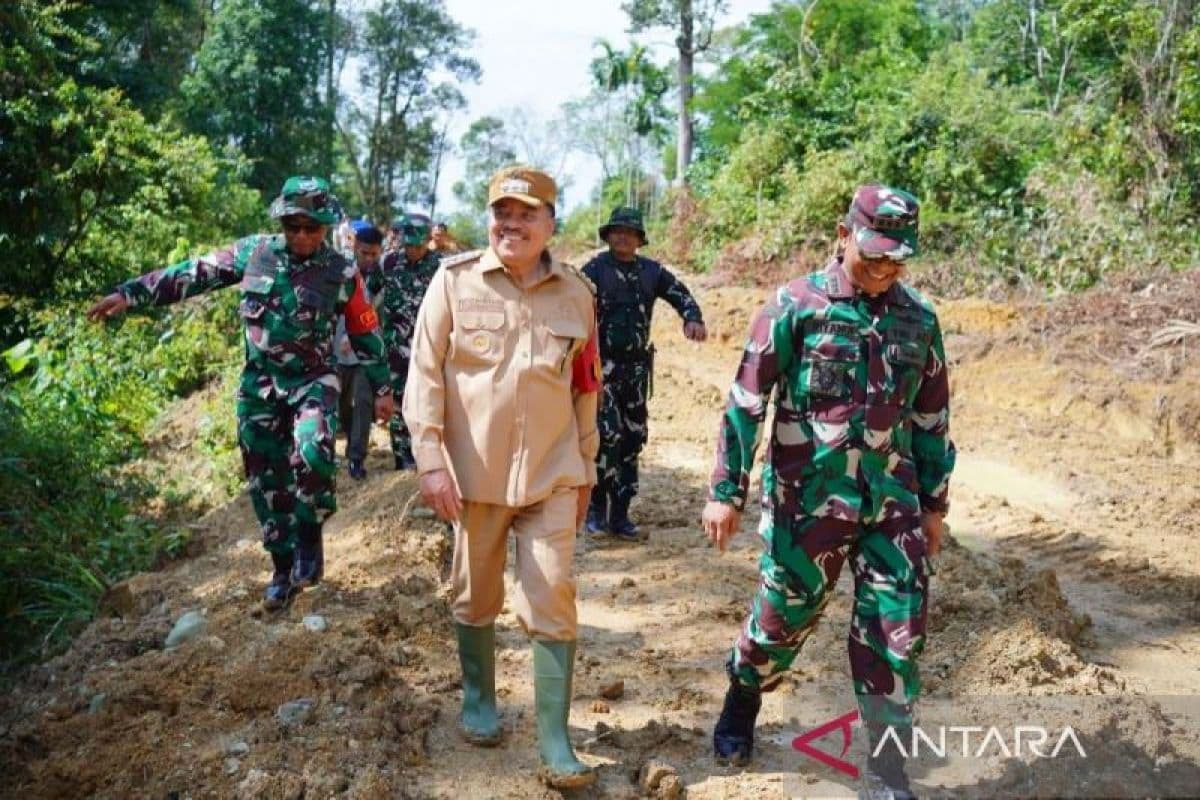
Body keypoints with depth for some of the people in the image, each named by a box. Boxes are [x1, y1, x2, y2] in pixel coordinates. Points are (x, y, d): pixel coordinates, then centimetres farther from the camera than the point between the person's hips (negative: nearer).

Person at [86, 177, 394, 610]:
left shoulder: (341, 273, -6)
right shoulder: (253, 252, -3)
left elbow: (366, 333, 2)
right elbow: (195, 273, -1)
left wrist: (382, 388, 5)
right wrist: (130, 293, -6)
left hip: (312, 380, -3)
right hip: (259, 383, 3)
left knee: (312, 451, -31)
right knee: (266, 480, 8)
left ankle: (310, 535, -5)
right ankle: (284, 567, 24)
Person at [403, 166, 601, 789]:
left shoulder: (575, 293, 2)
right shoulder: (455, 281, -5)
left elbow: (586, 388, 10)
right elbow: (425, 373, -6)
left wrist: (585, 468, 13)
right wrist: (430, 460, -12)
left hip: (552, 475, 1)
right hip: (475, 473, -1)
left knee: (552, 603, -1)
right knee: (475, 597, 15)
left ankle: (555, 745, 9)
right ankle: (478, 701, 39)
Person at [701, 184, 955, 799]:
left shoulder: (919, 319, 6)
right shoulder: (797, 304, -7)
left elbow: (932, 418, 14)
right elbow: (746, 401, -6)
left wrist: (934, 504, 17)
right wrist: (726, 491, -8)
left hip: (893, 502, 4)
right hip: (807, 497, -3)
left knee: (896, 634, 3)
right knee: (783, 616, 9)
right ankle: (740, 709, 40)